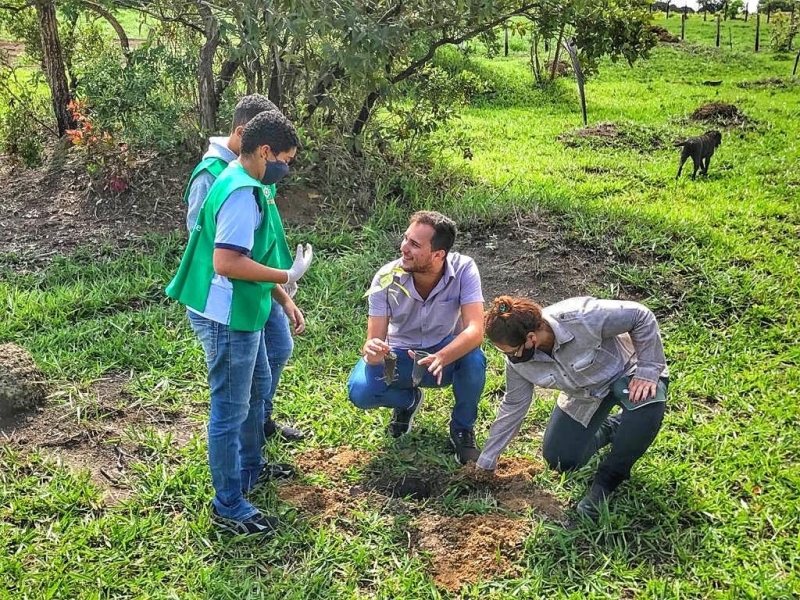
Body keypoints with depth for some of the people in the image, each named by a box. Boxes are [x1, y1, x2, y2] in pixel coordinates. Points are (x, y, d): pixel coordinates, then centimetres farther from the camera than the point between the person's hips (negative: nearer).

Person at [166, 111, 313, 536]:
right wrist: (289, 276, -21)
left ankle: (250, 468, 45)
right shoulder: (242, 194, -23)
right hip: (227, 319, -11)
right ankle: (228, 507, 16)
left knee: (257, 390, 25)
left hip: (242, 313, 11)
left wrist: (281, 297, 19)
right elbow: (226, 262, -30)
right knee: (230, 410, 1)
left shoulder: (243, 183, 10)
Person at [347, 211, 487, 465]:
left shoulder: (463, 269, -26)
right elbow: (375, 340, -24)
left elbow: (475, 330, -36)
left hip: (448, 351, -1)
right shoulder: (387, 278, -24)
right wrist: (372, 350, -50)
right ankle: (408, 400, 11)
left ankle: (462, 429, -3)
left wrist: (441, 358, -55)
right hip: (401, 354, 1)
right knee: (360, 391, -27)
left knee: (474, 359, -35)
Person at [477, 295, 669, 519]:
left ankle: (608, 480, -18)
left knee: (648, 403, -39)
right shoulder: (517, 360, -20)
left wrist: (648, 372, -30)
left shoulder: (583, 318, -40)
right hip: (585, 395, 5)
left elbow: (641, 316, -28)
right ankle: (611, 428, 26)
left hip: (626, 371, -5)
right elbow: (513, 405, -6)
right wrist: (485, 462, -2)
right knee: (559, 461, 0)